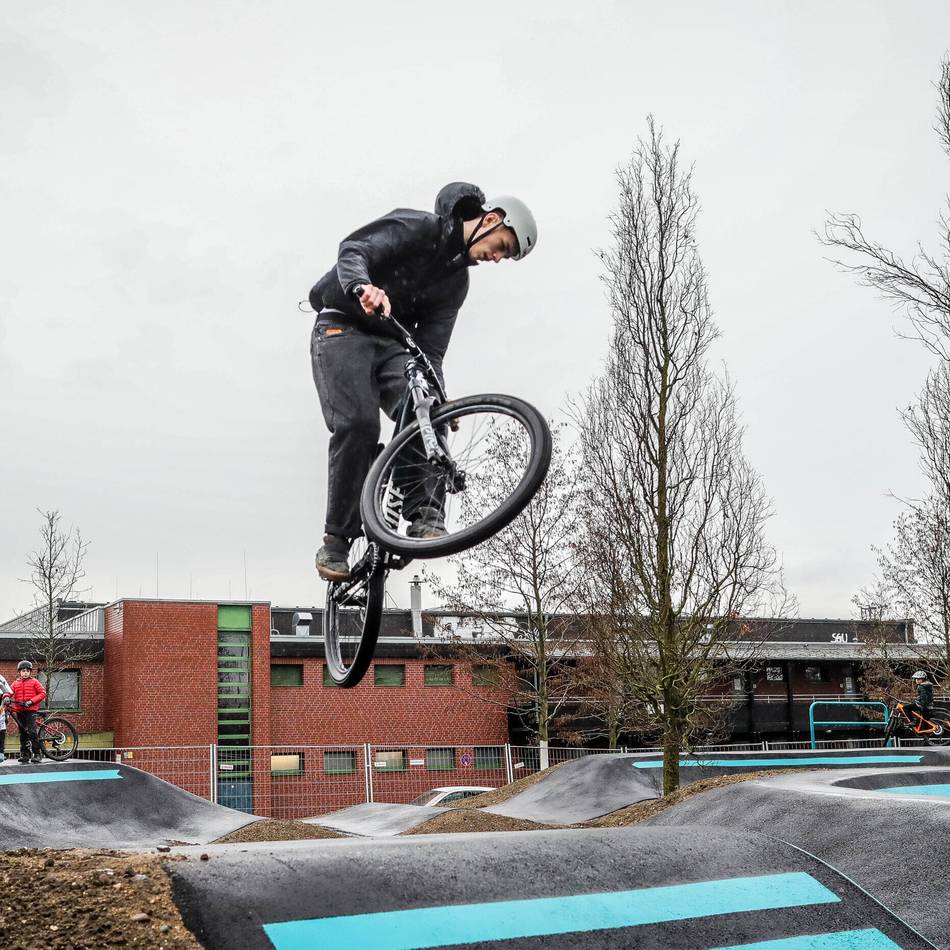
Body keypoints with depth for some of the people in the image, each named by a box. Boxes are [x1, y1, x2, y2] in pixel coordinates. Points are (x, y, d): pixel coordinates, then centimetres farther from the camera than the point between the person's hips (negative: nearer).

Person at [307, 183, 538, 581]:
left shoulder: (456, 281, 10)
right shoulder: (416, 227, -9)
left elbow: (431, 349, 5)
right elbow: (352, 250, -23)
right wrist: (364, 287, -46)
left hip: (392, 342, 6)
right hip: (343, 328, -6)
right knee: (358, 424, -23)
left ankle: (425, 515, -23)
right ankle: (336, 541, -15)